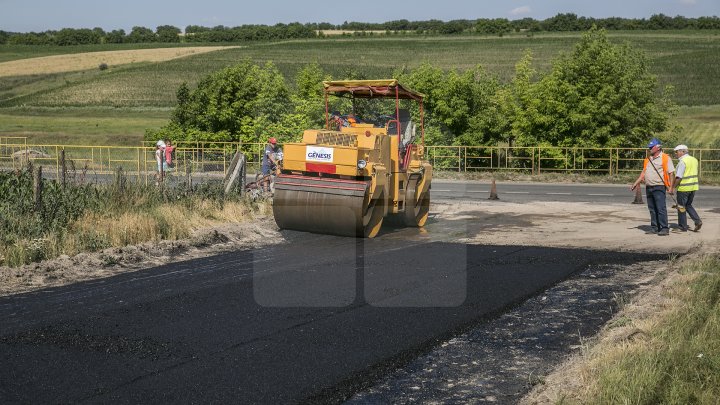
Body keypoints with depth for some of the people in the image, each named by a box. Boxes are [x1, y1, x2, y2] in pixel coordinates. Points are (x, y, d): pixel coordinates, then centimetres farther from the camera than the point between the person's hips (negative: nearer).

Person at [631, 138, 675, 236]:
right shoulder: (648, 159, 16)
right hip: (648, 187, 7)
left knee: (661, 208, -12)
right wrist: (636, 183, 14)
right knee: (652, 209, 10)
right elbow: (644, 172, 20)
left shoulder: (665, 158, -5)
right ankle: (655, 228, 17)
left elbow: (670, 173, -7)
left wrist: (670, 187, -13)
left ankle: (665, 228, -12)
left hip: (659, 187, -7)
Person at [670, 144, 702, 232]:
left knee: (681, 207, 5)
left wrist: (673, 188, -14)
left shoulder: (682, 162, -16)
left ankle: (683, 227, 10)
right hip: (693, 186, 8)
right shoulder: (694, 160, 11)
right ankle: (697, 221, 6)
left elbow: (678, 177, -20)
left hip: (684, 188, -8)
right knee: (688, 205, 21)